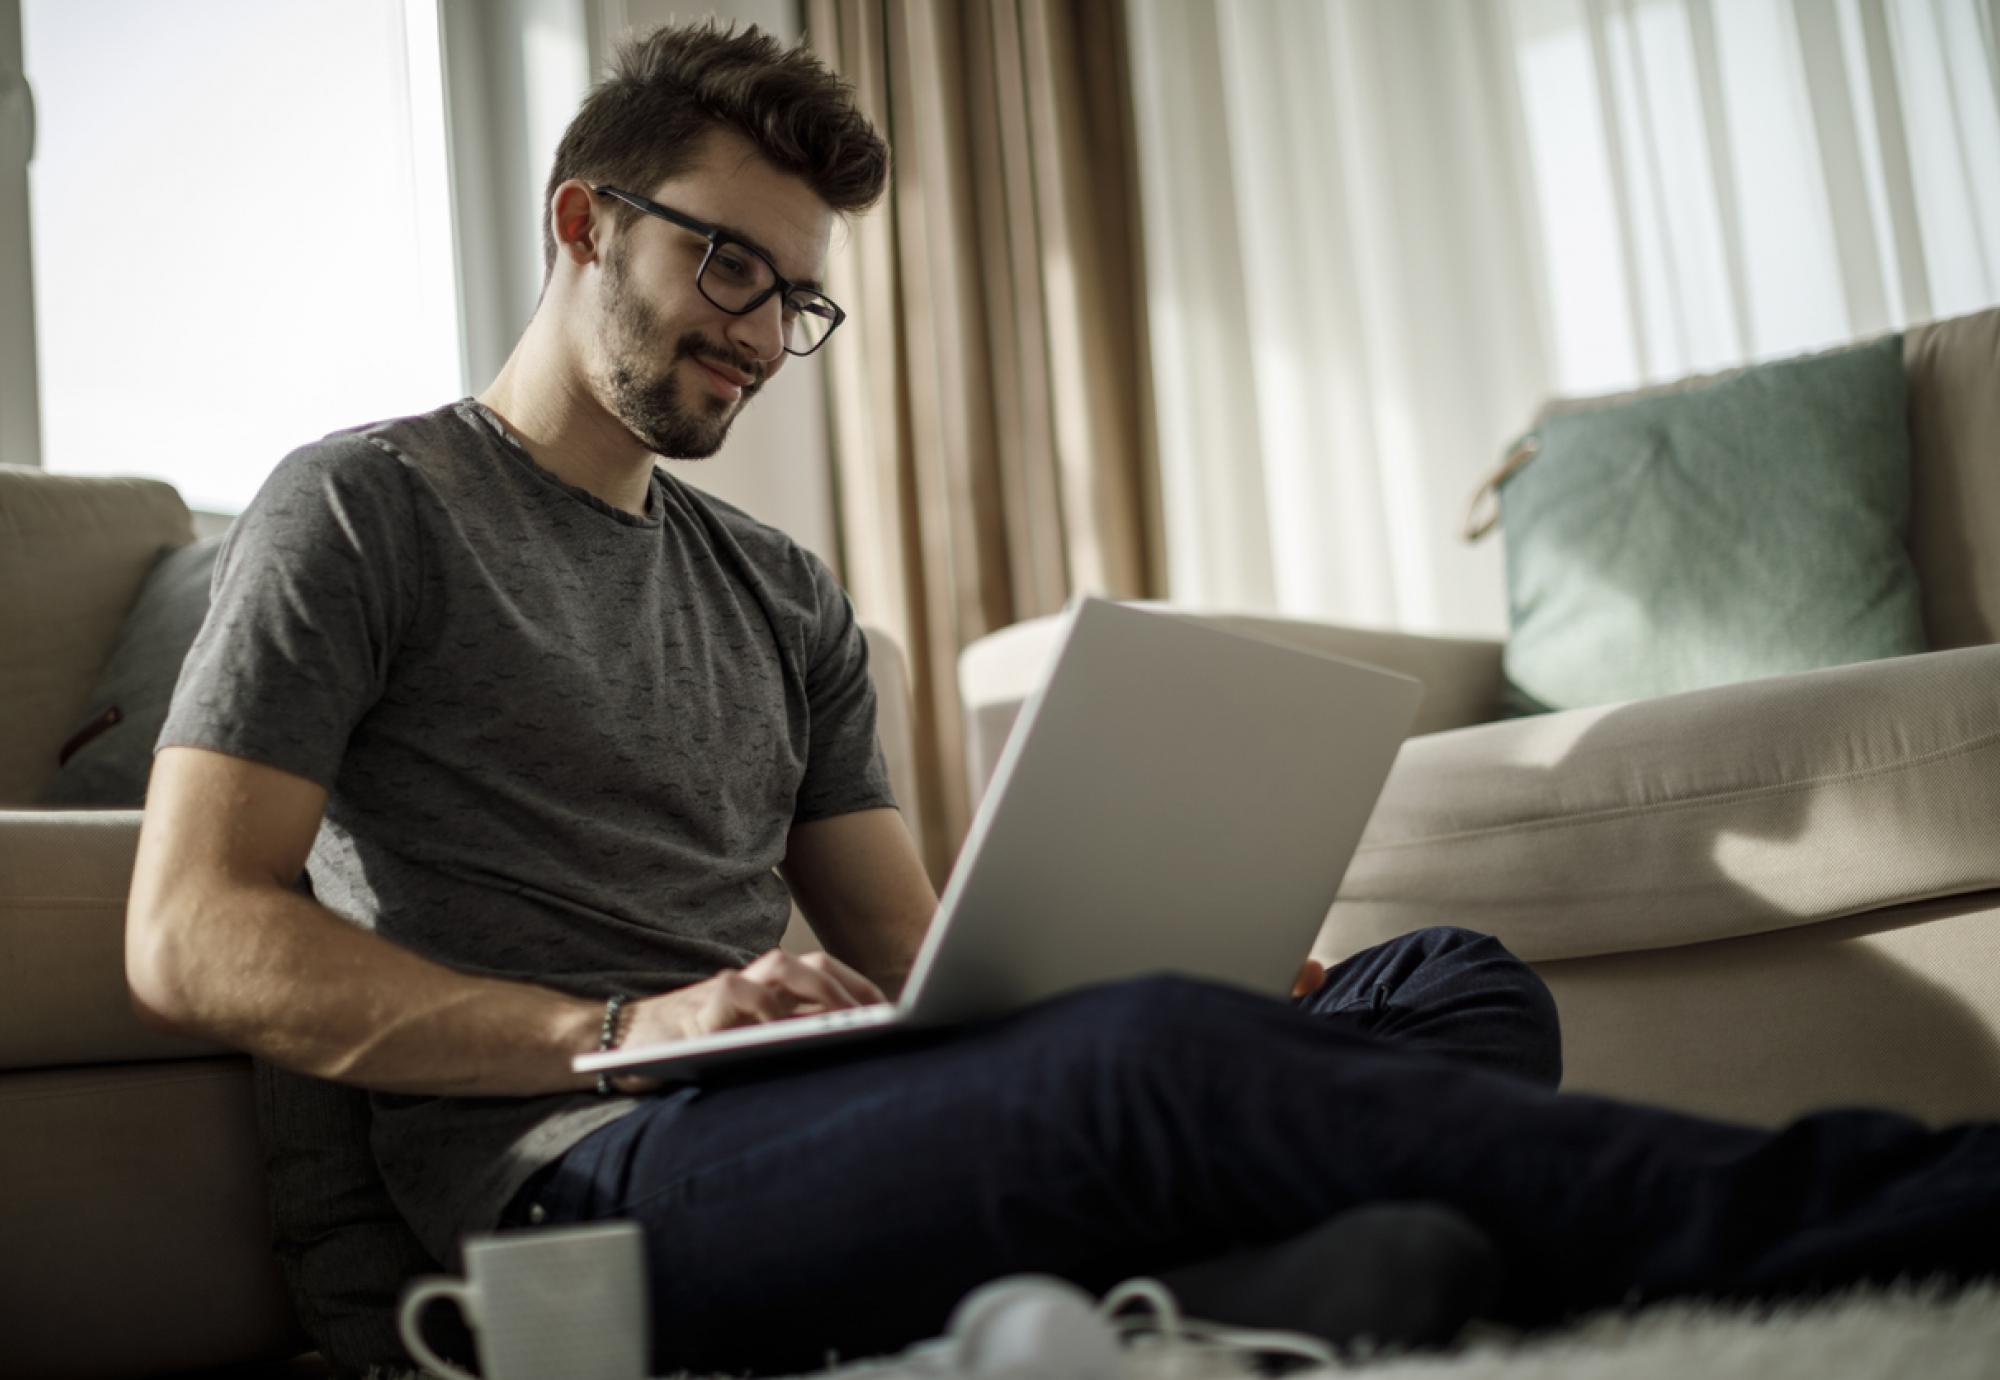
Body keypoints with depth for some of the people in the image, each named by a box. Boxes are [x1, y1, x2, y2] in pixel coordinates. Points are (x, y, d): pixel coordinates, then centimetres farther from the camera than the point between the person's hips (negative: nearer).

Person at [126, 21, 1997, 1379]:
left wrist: (1213, 980, -1)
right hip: (579, 1175, -6)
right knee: (1147, 1061, -35)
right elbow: (189, 940, -2)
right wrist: (621, 1030, -16)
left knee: (1450, 984, -15)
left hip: (823, 1119, 6)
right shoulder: (363, 509, 9)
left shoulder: (784, 598, 25)